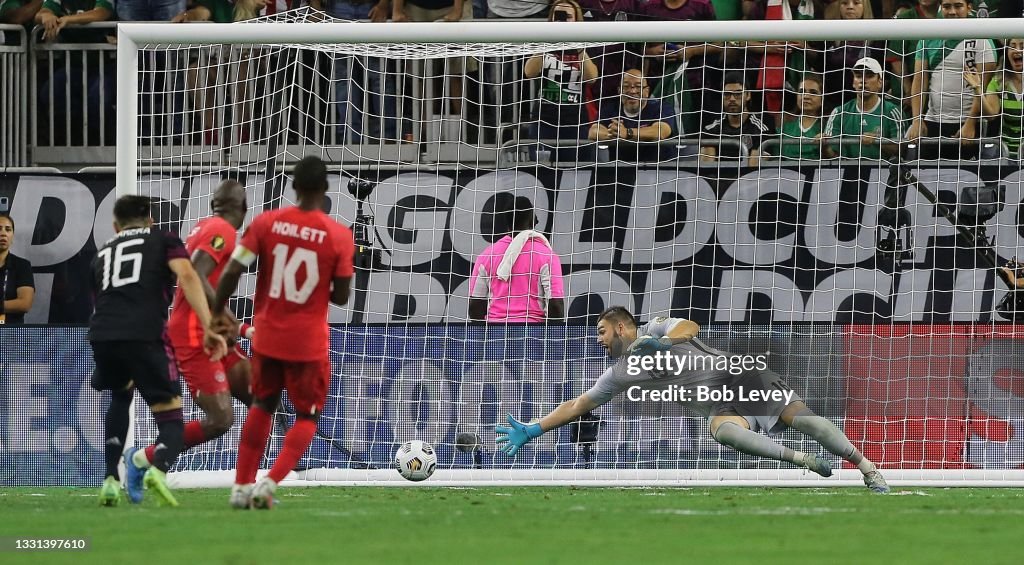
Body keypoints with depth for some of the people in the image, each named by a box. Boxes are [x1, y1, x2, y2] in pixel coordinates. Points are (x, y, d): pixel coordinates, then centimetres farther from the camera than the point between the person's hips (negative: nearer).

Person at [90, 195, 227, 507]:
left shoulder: (103, 253, 30)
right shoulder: (163, 239, 18)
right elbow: (186, 275, -2)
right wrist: (208, 327, -9)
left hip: (102, 333, 4)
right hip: (145, 335, -4)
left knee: (121, 396, 34)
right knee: (171, 419, 3)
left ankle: (111, 479, 23)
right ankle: (159, 467, -30)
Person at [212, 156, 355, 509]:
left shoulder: (267, 223, -6)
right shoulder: (339, 236, -11)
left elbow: (231, 272, -8)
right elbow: (341, 297, -5)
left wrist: (219, 312, 7)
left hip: (267, 336, 3)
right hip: (309, 344, -3)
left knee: (262, 407, 23)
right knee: (307, 418, 11)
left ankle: (242, 486, 21)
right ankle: (269, 484, -8)